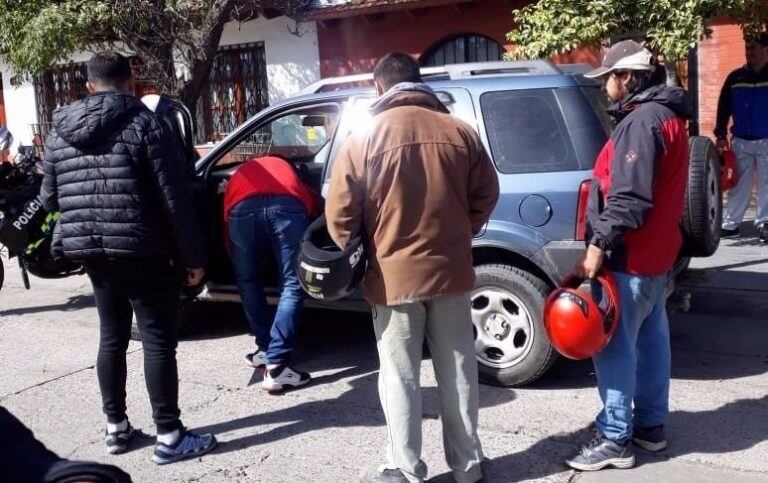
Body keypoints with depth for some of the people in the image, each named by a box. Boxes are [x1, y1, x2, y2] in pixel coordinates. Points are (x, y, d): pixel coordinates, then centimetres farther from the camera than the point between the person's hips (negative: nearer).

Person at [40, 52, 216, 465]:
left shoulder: (59, 132, 9)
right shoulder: (141, 123, -8)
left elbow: (49, 199, 17)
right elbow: (174, 196, -13)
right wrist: (193, 255, -7)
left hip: (91, 251, 6)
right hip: (140, 251, -6)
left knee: (112, 337, 17)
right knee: (158, 340, 0)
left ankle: (115, 427, 25)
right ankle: (169, 437, 3)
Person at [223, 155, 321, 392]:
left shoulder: (238, 175, 45)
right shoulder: (285, 168, 45)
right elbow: (314, 204, 35)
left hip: (243, 208, 1)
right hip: (287, 204, -1)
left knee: (248, 282, 23)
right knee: (292, 286, 6)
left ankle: (265, 349, 27)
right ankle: (275, 366, -2)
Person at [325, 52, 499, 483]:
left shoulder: (366, 137, -7)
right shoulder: (459, 131, 1)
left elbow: (340, 210, -7)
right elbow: (486, 194, 8)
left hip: (393, 275, -3)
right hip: (451, 270, 3)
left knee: (400, 378, 8)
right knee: (458, 371, 13)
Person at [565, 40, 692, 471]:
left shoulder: (641, 120, -18)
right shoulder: (664, 115, 15)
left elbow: (629, 198, -26)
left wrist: (598, 245, -22)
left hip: (631, 256, -11)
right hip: (657, 251, 11)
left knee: (615, 345, -5)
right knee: (650, 338, 16)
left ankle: (615, 440, 3)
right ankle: (650, 425, 27)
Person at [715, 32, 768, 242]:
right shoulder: (735, 77, 4)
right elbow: (724, 107, 6)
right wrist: (721, 135, 0)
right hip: (740, 141, 1)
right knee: (738, 185, 5)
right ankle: (730, 224, 9)